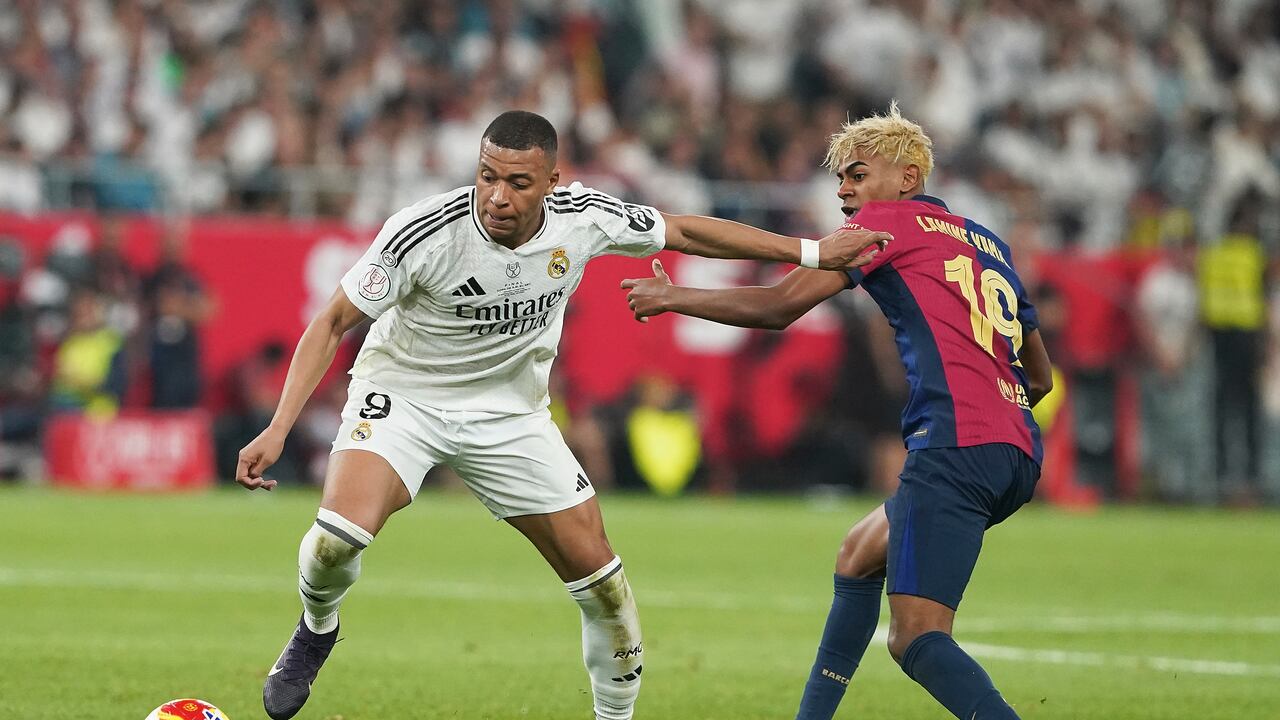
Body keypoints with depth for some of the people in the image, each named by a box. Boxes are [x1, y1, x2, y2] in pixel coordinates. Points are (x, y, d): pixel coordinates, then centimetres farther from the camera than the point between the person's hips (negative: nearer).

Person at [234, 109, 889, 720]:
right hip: (402, 393, -3)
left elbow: (686, 232, 1)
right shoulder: (423, 234, -28)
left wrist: (812, 253, 2)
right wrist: (278, 429, -28)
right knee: (341, 534, -29)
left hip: (508, 411, 3)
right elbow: (332, 323, -19)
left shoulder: (583, 219, -18)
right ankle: (316, 631, 5)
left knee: (598, 573, -1)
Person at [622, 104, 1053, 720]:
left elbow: (781, 306, -1)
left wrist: (671, 296, 10)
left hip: (955, 449, -9)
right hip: (1018, 455, 9)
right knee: (859, 556, 27)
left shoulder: (888, 220, 4)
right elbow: (1039, 377, 29)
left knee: (916, 640, -16)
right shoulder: (987, 243, 26)